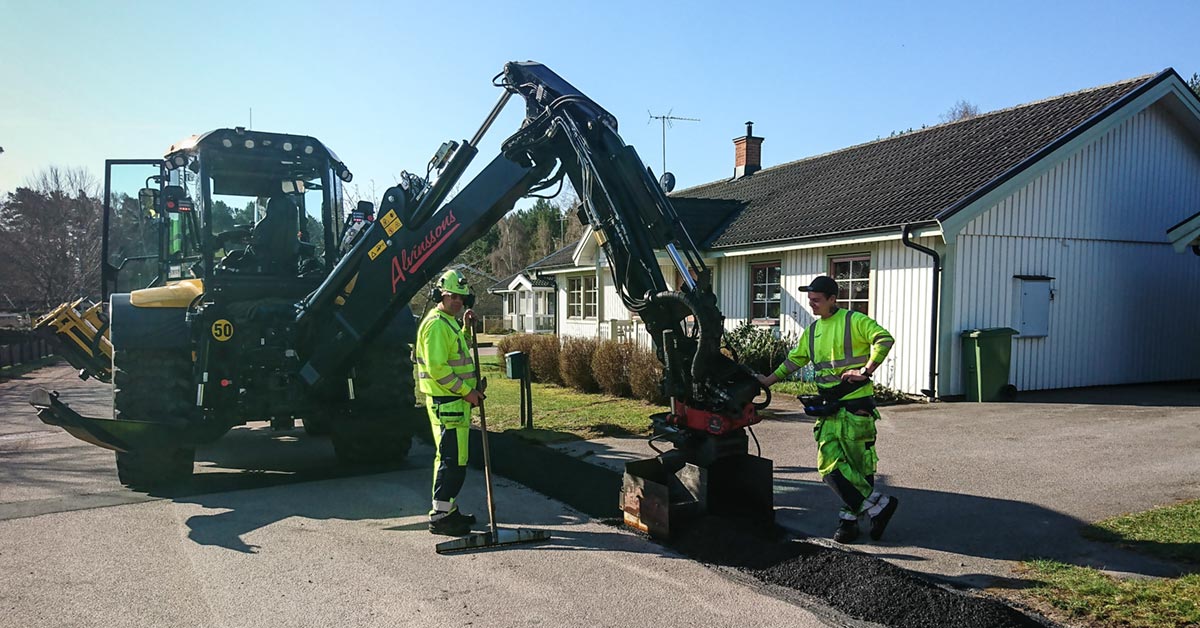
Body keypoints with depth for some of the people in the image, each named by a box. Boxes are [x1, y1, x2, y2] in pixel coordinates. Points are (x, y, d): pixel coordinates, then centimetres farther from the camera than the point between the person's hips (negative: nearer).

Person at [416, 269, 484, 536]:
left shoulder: (449, 322, 17)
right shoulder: (437, 324, -16)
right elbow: (437, 368, -23)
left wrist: (466, 327, 17)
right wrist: (466, 391, -18)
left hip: (455, 399, 11)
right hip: (446, 401, -11)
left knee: (450, 457, 16)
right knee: (453, 459, -9)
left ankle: (446, 510, 26)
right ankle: (440, 516, -2)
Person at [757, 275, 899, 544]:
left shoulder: (854, 321, -5)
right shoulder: (812, 331, 17)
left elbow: (884, 339, -16)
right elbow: (794, 360, 25)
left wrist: (866, 370, -19)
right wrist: (769, 380, 21)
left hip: (856, 405, -6)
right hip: (829, 408, 6)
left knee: (859, 464, -1)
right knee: (830, 465, -3)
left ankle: (850, 517, 11)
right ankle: (878, 505, 6)